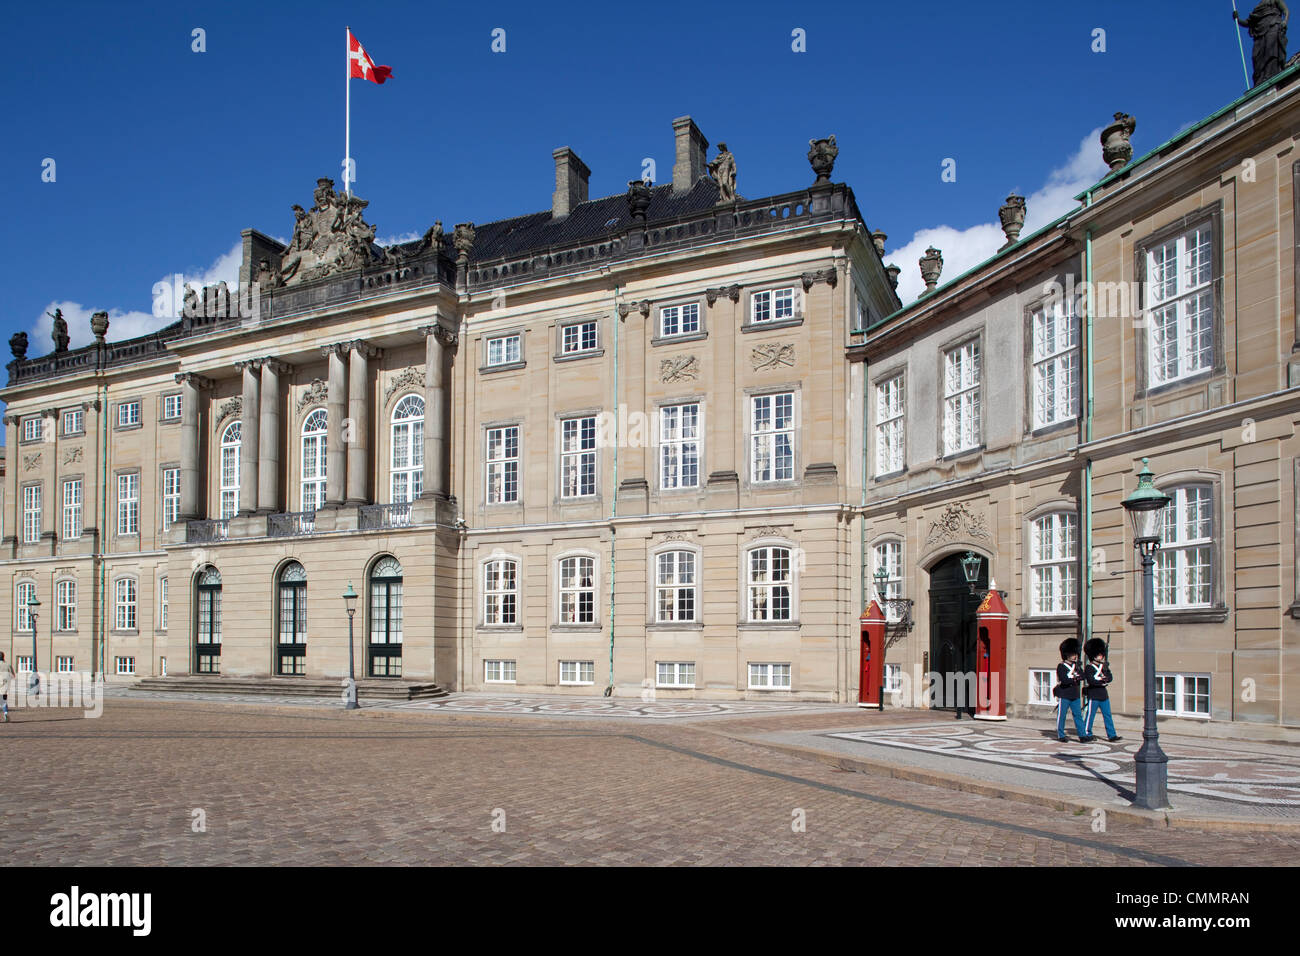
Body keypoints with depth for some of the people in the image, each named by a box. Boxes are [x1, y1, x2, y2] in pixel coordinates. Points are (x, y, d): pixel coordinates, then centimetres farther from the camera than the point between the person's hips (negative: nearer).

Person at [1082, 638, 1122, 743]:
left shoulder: (1103, 666, 14)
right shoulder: (1089, 668, -9)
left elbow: (1110, 678, 5)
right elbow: (1091, 681, -20)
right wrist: (1102, 681, -12)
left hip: (1104, 695, 7)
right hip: (1093, 696, -7)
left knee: (1107, 715, 7)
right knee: (1090, 715, 1)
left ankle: (1112, 735, 9)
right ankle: (1087, 734, 11)